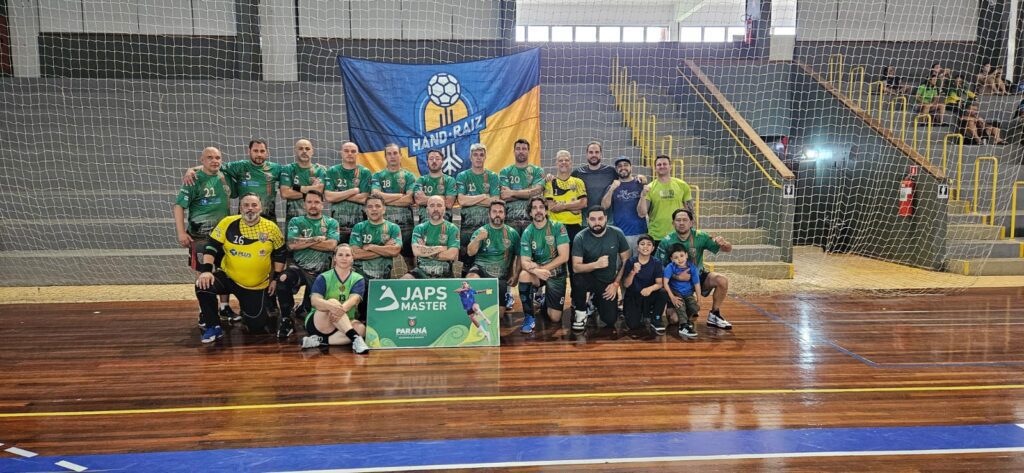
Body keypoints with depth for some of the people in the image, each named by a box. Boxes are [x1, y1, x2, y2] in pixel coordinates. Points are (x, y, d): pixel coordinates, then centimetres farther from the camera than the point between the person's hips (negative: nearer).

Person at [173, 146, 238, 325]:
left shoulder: (225, 178, 5)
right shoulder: (195, 181, -12)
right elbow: (178, 206, -13)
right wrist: (181, 232, -20)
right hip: (201, 236, -5)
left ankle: (224, 307, 25)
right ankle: (205, 312, 12)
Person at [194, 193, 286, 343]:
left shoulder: (271, 228, -7)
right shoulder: (228, 223, -9)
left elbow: (280, 254, 4)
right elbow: (212, 246, -8)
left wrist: (275, 278, 1)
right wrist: (206, 270, -21)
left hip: (257, 285, 0)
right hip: (228, 277, 0)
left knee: (256, 325, -1)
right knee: (203, 286, -29)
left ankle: (250, 310, 39)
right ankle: (214, 327, -7)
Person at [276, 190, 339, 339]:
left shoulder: (331, 223, 8)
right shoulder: (296, 222, 8)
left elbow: (331, 245, -11)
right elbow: (292, 244, -10)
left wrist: (304, 242, -8)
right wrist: (317, 239, -8)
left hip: (322, 271, 1)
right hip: (299, 267, -1)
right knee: (283, 279, -34)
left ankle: (303, 310, 34)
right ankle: (286, 319, -14)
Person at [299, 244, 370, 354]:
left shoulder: (358, 279, 2)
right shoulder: (323, 278, -2)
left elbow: (354, 299, -17)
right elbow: (315, 300, -19)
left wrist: (342, 309, -42)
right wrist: (331, 306, -42)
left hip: (345, 325, 2)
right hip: (317, 323, -2)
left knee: (361, 328, -31)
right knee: (333, 301, -33)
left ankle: (320, 341, -29)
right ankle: (355, 338, -48)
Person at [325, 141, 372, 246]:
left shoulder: (365, 173, 4)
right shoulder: (332, 171, 7)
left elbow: (363, 198, -7)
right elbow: (329, 197, -6)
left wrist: (339, 194, -5)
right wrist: (353, 191, -8)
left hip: (360, 225, 0)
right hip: (337, 224, 1)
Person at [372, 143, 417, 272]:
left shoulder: (408, 176, 9)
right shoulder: (378, 176, 11)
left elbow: (410, 199, -6)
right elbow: (376, 195, -6)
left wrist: (386, 199, -6)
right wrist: (401, 195, -5)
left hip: (405, 222, 0)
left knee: (408, 256, 0)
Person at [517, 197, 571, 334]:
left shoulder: (558, 227, -13)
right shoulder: (527, 233, -8)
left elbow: (564, 257, -17)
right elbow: (524, 262, -13)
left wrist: (543, 268, -21)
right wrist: (536, 270, -35)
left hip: (556, 273, -1)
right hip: (537, 272, 1)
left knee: (555, 318, -5)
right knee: (524, 275, -35)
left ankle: (544, 300, 31)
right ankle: (529, 316, -19)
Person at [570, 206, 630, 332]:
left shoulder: (617, 234, -11)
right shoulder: (580, 238, -16)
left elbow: (626, 260, -3)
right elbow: (576, 267, -21)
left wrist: (616, 284, -8)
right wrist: (596, 264, -38)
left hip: (608, 282, 2)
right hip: (589, 278, -2)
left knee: (610, 321, -8)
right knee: (578, 279, -37)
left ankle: (596, 301, 27)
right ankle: (580, 313, -8)